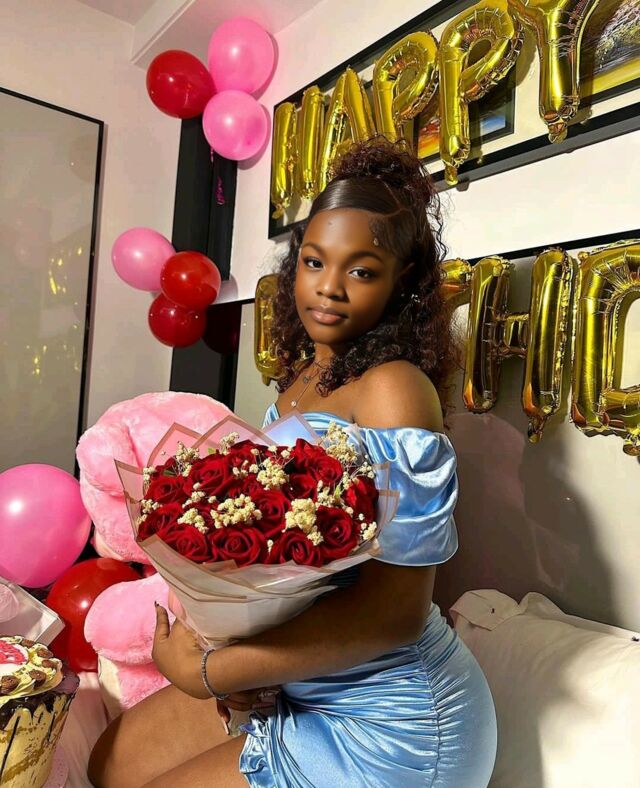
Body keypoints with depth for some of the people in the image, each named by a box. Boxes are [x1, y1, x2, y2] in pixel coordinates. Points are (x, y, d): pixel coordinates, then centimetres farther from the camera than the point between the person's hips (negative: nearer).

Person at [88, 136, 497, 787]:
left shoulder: (393, 388, -22)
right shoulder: (301, 377, 3)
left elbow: (395, 609, -26)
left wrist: (206, 672, -19)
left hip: (388, 721, -7)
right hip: (292, 683, 8)